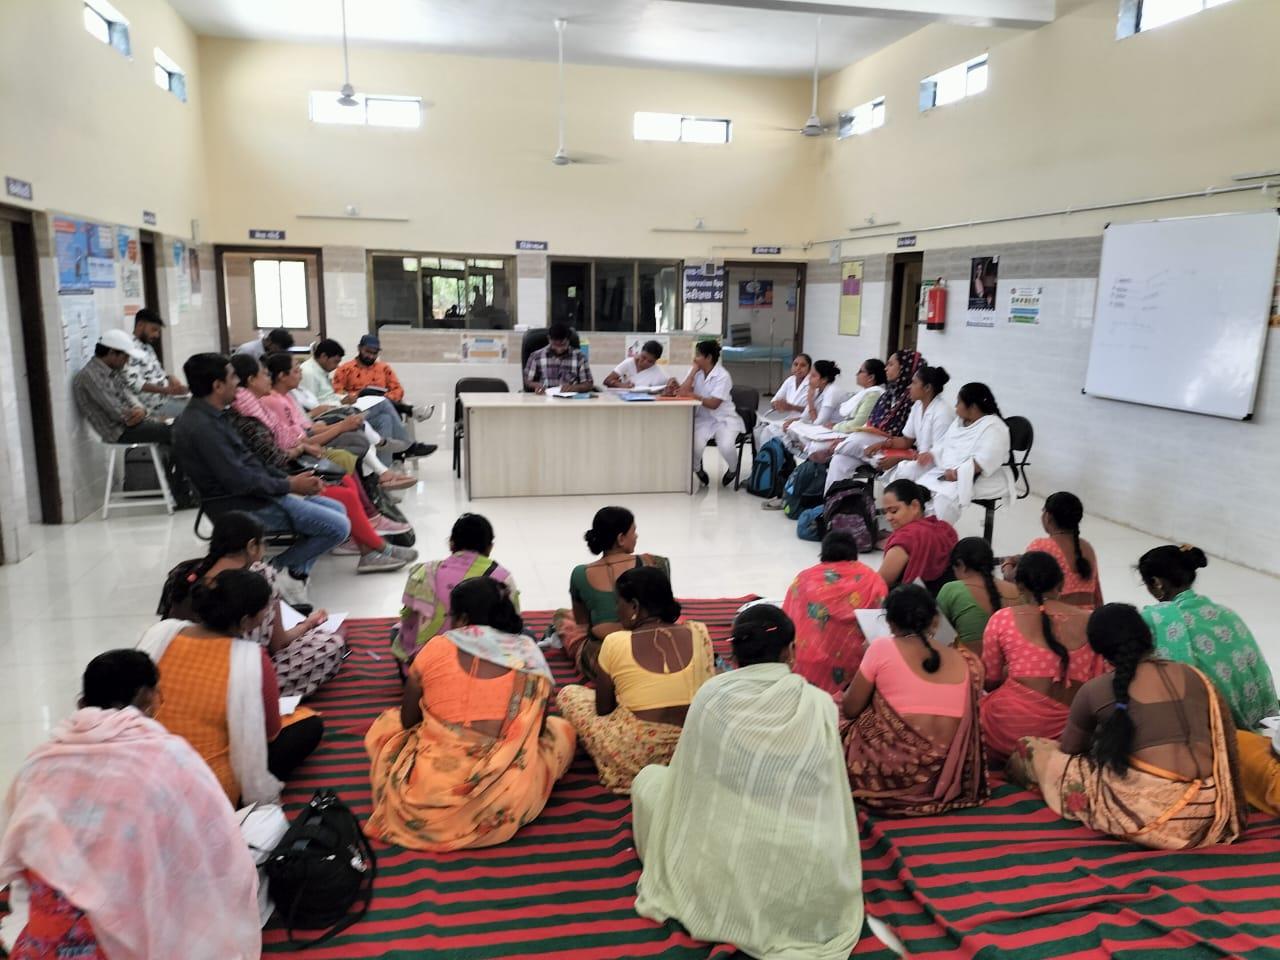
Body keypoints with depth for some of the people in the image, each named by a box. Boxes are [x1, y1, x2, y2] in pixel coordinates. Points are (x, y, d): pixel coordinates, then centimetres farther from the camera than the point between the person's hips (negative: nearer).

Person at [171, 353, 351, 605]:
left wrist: (289, 479, 4)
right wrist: (289, 485, -13)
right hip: (247, 506, -11)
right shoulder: (201, 426, -22)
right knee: (338, 526, -14)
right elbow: (239, 480, -24)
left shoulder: (210, 415, 10)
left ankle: (295, 571, 4)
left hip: (258, 492, 11)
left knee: (337, 509, 11)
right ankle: (278, 570, 0)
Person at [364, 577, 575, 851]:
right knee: (561, 729, 27)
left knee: (386, 723, 30)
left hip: (427, 799, 1)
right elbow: (537, 732, 9)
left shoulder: (436, 648, -1)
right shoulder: (530, 654, 1)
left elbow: (408, 721, 10)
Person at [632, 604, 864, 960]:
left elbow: (690, 780, 6)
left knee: (649, 779, 21)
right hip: (810, 888, 2)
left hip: (719, 881, -1)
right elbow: (832, 801, 8)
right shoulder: (820, 704, -3)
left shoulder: (710, 695, -5)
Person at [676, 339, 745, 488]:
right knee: (695, 446, -27)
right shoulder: (696, 372, 6)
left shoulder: (723, 376, -11)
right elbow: (684, 390, -10)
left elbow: (713, 404, -20)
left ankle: (732, 470, 7)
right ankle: (697, 469, 10)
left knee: (726, 447, -31)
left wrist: (692, 395, -26)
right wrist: (694, 370, -9)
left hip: (723, 419, -3)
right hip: (703, 419, 3)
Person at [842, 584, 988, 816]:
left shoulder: (882, 648, -3)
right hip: (949, 779, 5)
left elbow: (850, 710, 4)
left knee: (841, 725, 22)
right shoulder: (965, 661, 7)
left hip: (895, 773, -5)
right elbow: (968, 723, 17)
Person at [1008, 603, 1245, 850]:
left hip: (1146, 813, -5)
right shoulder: (1194, 676, 11)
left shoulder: (1094, 690, 2)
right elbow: (1228, 745, 16)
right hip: (1205, 814, 6)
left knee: (1033, 750, 9)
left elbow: (1069, 750, 16)